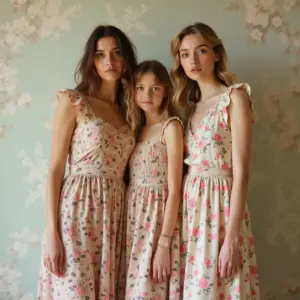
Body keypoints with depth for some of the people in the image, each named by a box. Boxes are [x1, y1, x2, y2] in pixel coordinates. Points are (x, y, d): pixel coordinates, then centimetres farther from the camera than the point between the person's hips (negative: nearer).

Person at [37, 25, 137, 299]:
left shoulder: (127, 110, 13)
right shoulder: (73, 102, -3)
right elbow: (55, 169, -7)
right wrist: (52, 233, -13)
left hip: (115, 213, 5)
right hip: (78, 210, -5)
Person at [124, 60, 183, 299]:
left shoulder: (171, 126, -7)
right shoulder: (138, 129, 14)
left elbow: (174, 189, -13)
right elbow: (133, 181, 9)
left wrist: (164, 244, -17)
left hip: (157, 219, -6)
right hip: (134, 219, 6)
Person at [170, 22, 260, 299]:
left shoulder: (235, 96, -7)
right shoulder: (190, 104, 14)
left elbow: (241, 171, -14)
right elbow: (186, 162, 12)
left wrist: (231, 238, -18)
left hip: (219, 204, -6)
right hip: (190, 204, 6)